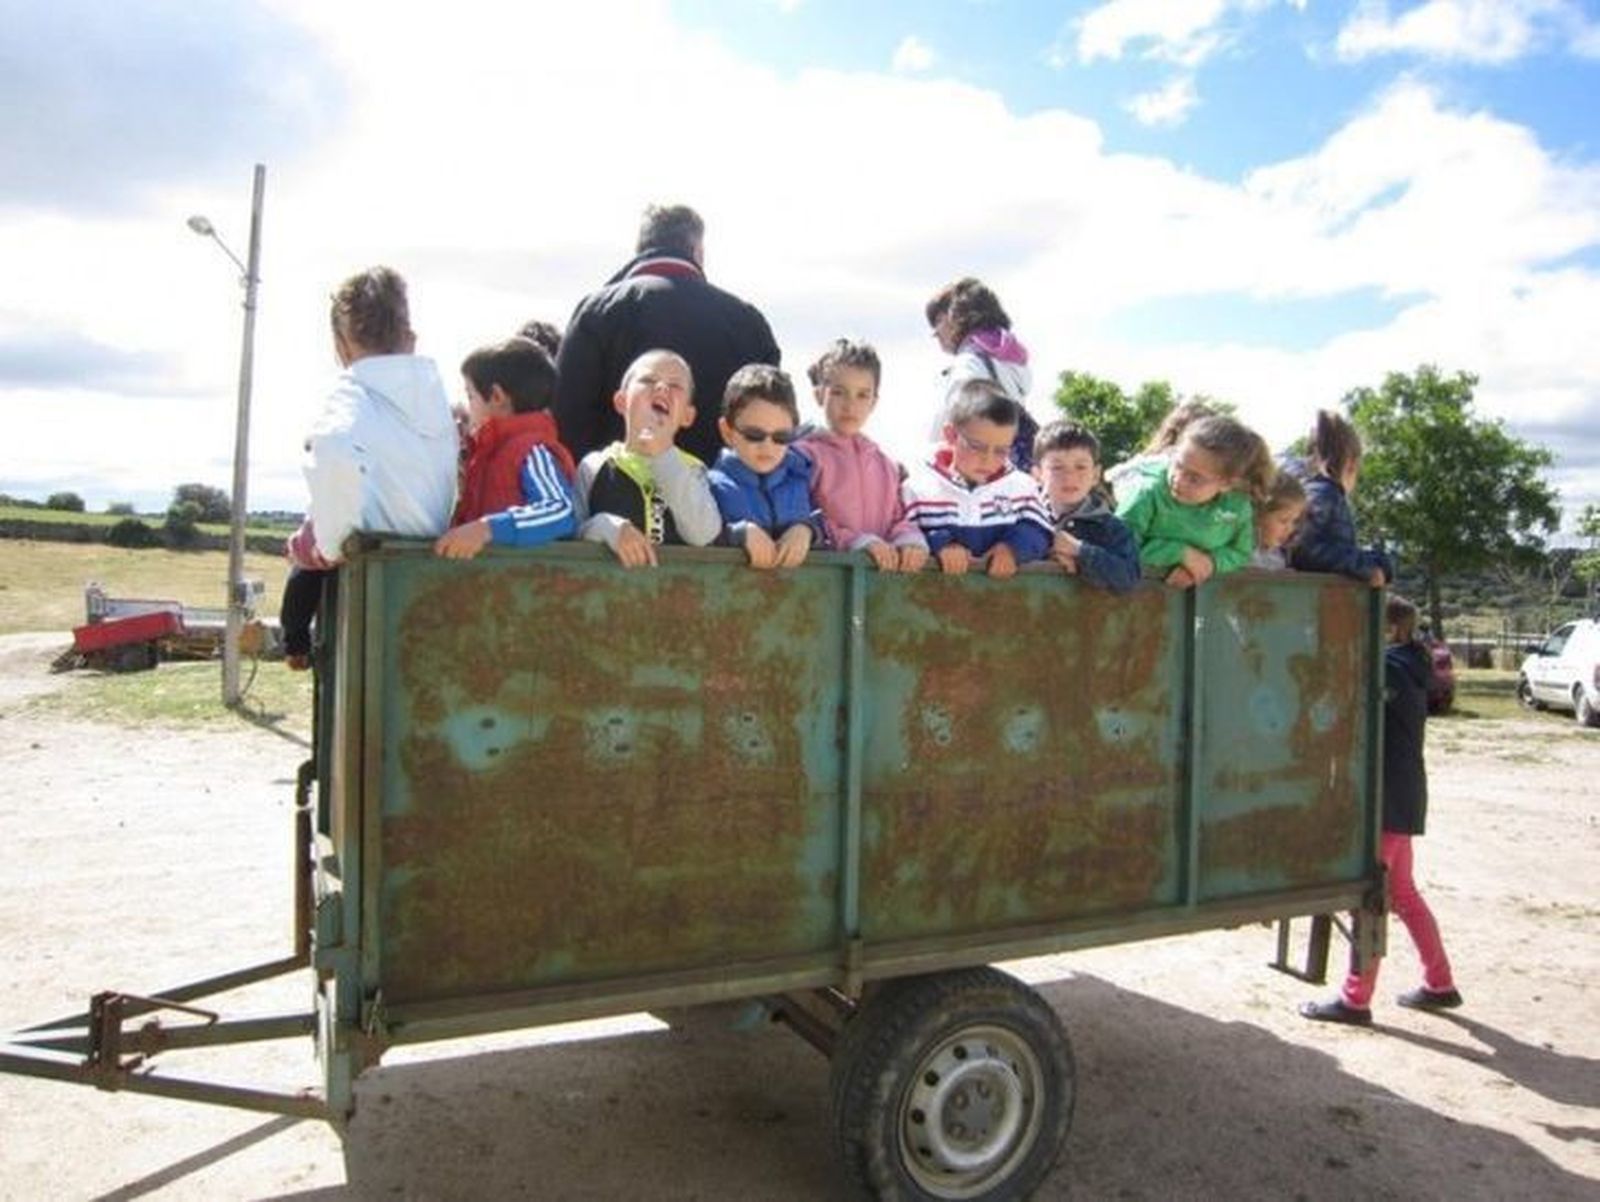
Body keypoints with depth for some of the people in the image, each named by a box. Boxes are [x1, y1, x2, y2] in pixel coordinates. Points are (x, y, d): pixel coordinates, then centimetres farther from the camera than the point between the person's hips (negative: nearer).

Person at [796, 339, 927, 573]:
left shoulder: (886, 463, 20)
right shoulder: (806, 455, 1)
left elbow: (899, 517, 19)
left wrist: (910, 541, -3)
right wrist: (858, 542, -16)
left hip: (886, 568, 5)